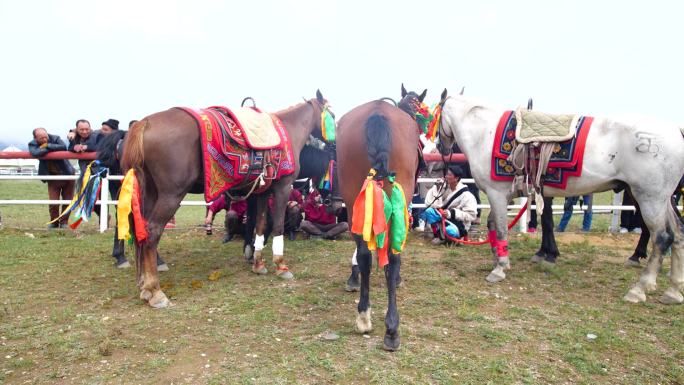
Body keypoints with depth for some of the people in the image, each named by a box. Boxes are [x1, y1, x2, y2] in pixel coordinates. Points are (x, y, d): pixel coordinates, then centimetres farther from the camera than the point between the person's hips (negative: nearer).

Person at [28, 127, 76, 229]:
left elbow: (64, 147, -28)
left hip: (67, 174, 0)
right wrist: (52, 148, -22)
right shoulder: (32, 144, -7)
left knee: (67, 201, 4)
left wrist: (48, 146, -22)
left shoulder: (55, 138, -9)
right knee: (53, 203, -5)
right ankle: (53, 222, 19)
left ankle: (64, 222, 21)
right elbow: (35, 153, -29)